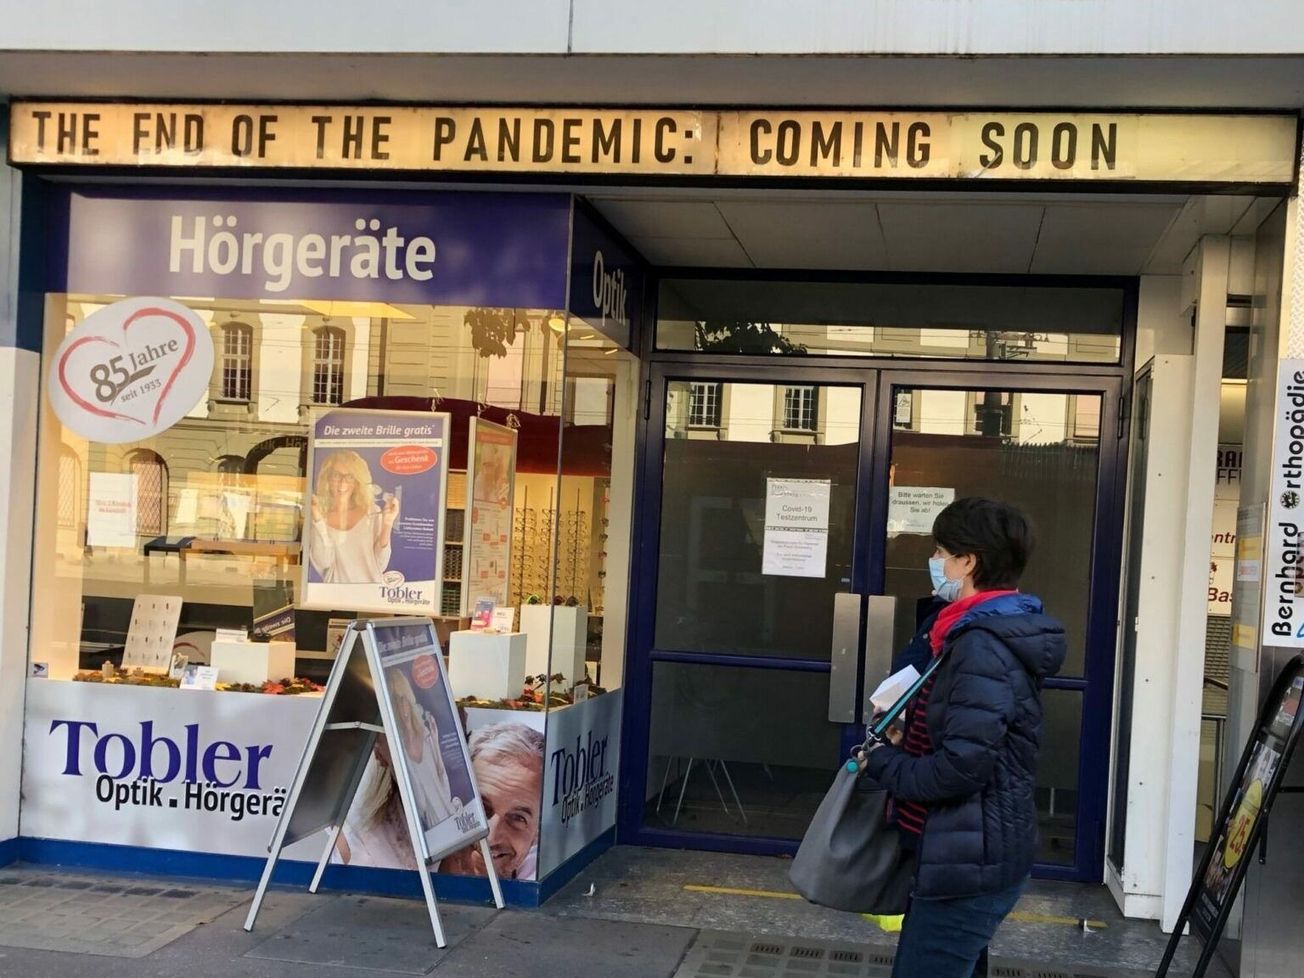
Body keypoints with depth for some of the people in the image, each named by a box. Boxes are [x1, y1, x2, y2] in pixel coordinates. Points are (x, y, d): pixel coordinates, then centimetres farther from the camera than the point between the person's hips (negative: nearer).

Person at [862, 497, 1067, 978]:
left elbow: (963, 766, -28)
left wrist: (884, 763, -13)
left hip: (970, 865, -11)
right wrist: (909, 730, 6)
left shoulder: (983, 647, -21)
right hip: (976, 855, 11)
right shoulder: (998, 633, 12)